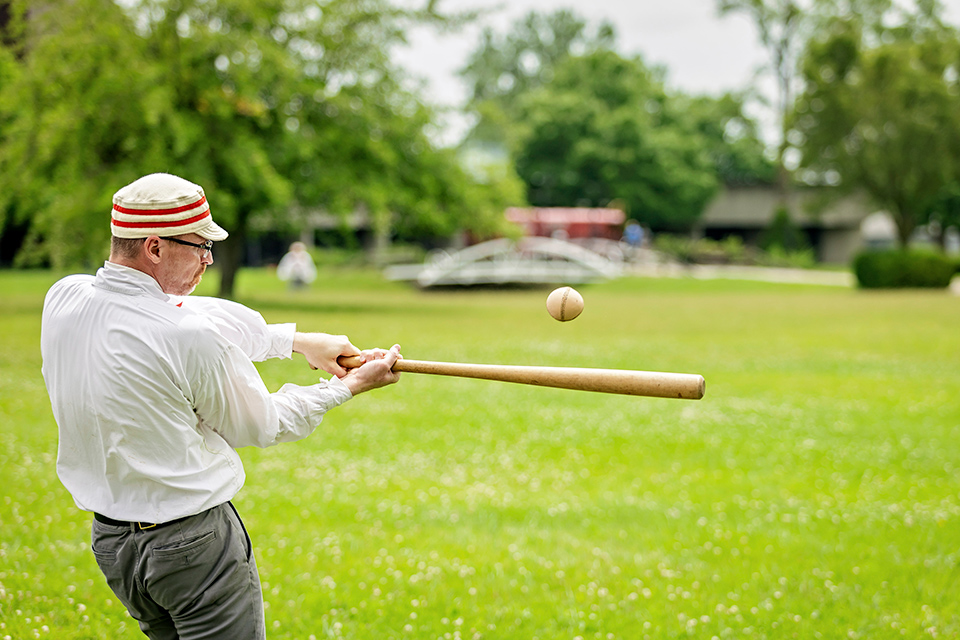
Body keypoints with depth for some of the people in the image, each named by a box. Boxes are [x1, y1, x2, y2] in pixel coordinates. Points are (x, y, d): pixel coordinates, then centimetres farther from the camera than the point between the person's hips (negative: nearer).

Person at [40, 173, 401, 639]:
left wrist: (298, 340, 18)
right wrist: (349, 388, 7)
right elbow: (260, 426, -6)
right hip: (195, 545, -8)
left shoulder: (63, 298, -2)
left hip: (109, 542, 8)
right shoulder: (189, 337, -23)